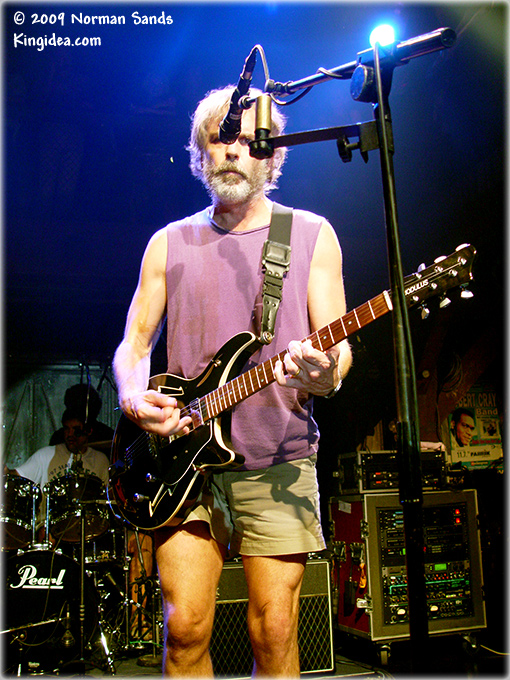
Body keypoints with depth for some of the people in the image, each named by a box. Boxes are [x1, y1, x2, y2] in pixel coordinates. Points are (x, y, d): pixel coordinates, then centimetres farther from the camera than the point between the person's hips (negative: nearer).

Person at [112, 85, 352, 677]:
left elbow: (336, 345, 2)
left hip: (278, 460, -1)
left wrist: (326, 374, -22)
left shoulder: (311, 234, 7)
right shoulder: (169, 243, 13)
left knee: (274, 632, 2)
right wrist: (133, 397, -10)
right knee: (185, 627, -2)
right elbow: (133, 344, 12)